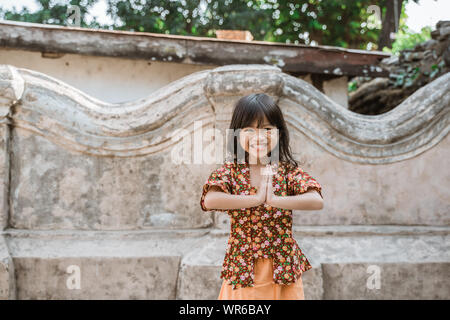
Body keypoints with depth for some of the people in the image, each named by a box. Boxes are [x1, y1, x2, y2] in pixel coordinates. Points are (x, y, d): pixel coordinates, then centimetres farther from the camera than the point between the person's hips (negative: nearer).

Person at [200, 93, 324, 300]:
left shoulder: (288, 170, -2)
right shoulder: (230, 170, -4)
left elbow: (317, 202, -17)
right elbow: (210, 201, -24)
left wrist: (274, 200, -23)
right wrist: (256, 199, -22)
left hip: (283, 267, 1)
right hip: (243, 268, -1)